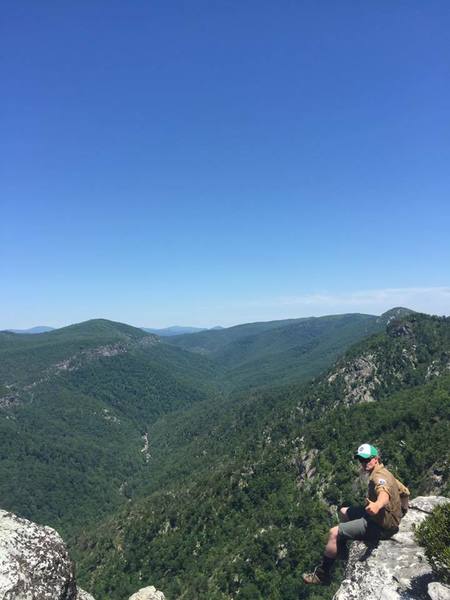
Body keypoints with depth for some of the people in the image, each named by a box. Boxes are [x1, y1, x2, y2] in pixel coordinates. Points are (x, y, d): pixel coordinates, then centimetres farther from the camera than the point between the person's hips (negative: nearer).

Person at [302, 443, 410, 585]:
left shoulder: (379, 476, -24)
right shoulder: (384, 473, 9)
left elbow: (385, 493, -48)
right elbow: (405, 491, 20)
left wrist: (377, 505, -69)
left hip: (381, 526, -11)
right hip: (386, 518, 11)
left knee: (334, 533, -12)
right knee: (344, 511, 24)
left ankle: (322, 574, 2)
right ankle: (341, 549, 39)